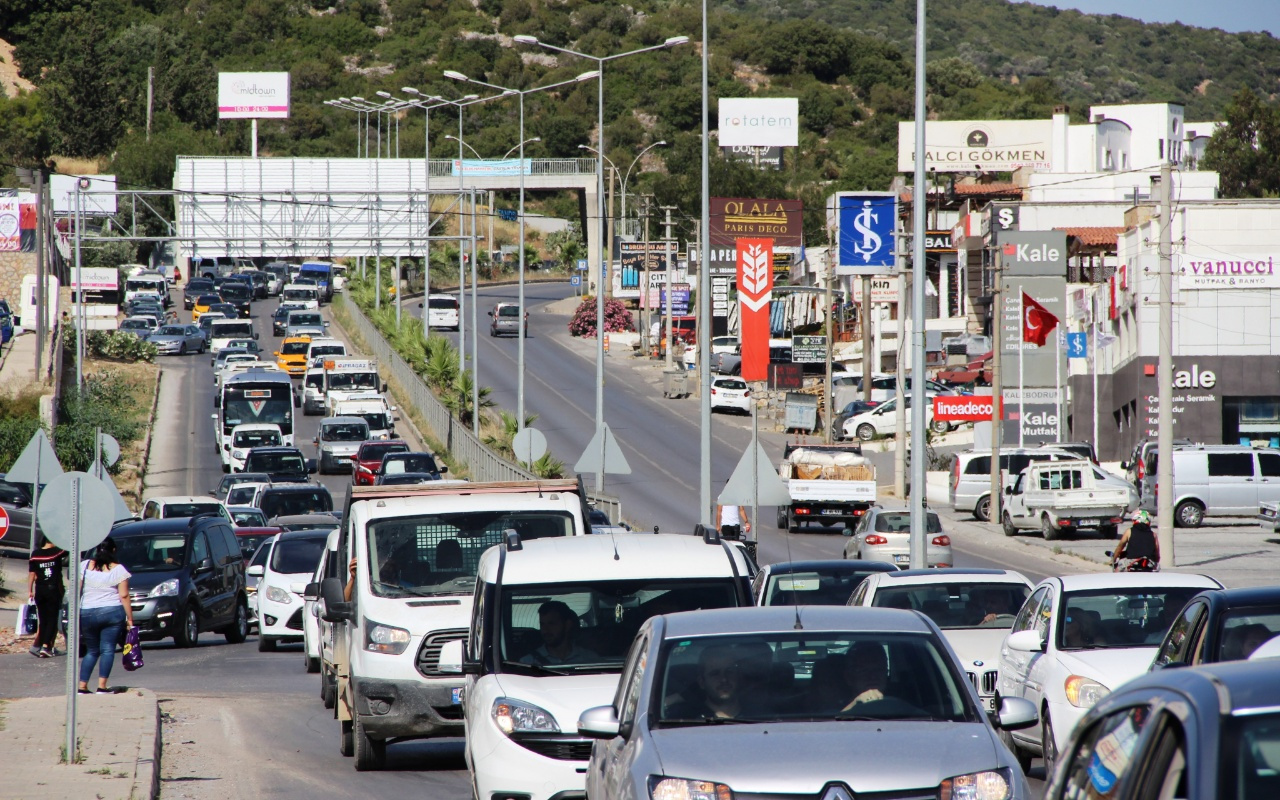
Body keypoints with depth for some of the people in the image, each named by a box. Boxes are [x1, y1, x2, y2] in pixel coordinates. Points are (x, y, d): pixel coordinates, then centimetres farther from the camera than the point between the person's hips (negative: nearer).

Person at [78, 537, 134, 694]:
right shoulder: (119, 569, -2)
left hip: (87, 614, 2)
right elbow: (124, 596, -4)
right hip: (113, 613, -2)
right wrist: (130, 619, 0)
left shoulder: (84, 566, 3)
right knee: (107, 649, -2)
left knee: (91, 651, 14)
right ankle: (102, 687, -12)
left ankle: (82, 687, 6)